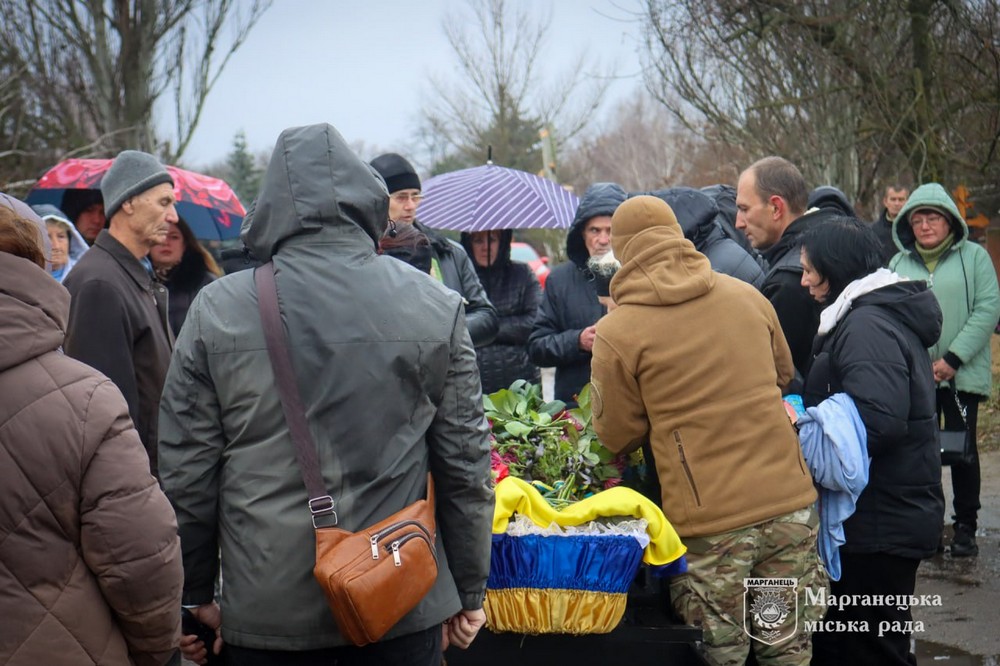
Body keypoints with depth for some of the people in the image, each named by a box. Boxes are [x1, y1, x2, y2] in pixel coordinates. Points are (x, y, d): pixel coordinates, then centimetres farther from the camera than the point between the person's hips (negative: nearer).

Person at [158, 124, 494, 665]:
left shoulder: (217, 310, -4)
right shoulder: (435, 306, -2)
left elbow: (185, 474, 0)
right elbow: (466, 463, 1)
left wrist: (194, 597, 11)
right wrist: (470, 592, 12)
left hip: (266, 609, 0)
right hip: (404, 606, 1)